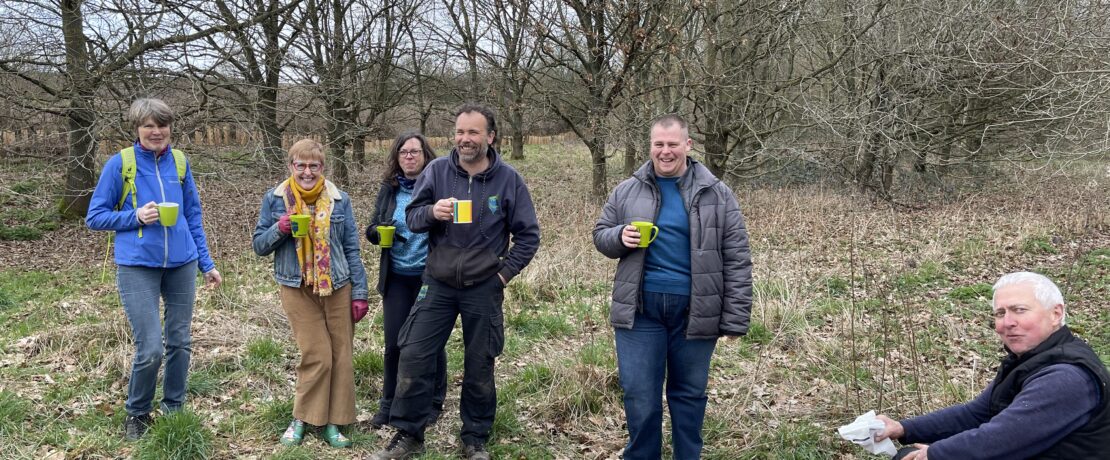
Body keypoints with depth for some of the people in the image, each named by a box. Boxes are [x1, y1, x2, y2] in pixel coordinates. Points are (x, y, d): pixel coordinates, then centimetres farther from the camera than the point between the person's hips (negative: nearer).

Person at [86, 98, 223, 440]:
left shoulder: (179, 162, 6)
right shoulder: (120, 163, -4)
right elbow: (95, 217, 1)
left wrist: (206, 263, 11)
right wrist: (135, 217, -15)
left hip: (181, 264, 4)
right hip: (137, 267, -3)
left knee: (180, 342, 9)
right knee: (151, 348, -8)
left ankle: (174, 409, 27)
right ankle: (137, 414, 17)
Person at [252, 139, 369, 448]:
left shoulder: (339, 200, 1)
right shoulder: (275, 199, 0)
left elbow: (352, 249, 4)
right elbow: (259, 245, 4)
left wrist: (360, 292, 1)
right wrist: (279, 229, -16)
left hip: (337, 287, 2)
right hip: (298, 289, -2)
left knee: (341, 356, 2)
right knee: (317, 356, -6)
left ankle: (332, 423, 15)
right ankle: (302, 420, 13)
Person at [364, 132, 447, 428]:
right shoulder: (389, 189, 6)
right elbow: (371, 230, 10)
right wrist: (380, 231, -12)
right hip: (397, 278, 3)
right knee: (394, 343, 5)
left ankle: (434, 402, 26)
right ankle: (389, 403, 23)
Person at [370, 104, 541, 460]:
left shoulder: (508, 179, -5)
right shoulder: (437, 170, -3)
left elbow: (528, 235, 2)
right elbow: (410, 217, 0)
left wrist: (505, 272, -4)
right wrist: (432, 211, -21)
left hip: (484, 289, -1)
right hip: (437, 284, 1)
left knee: (480, 366, 9)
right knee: (413, 358, 0)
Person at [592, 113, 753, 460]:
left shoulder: (716, 195, 0)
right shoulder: (627, 191, 5)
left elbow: (737, 260, -1)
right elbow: (600, 236, 14)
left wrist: (735, 319, -6)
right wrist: (620, 236, -11)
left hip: (694, 311, -1)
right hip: (639, 309, 1)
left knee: (690, 394, 13)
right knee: (639, 396, 5)